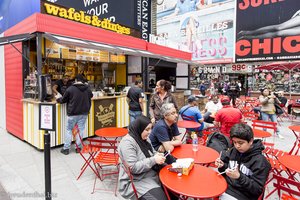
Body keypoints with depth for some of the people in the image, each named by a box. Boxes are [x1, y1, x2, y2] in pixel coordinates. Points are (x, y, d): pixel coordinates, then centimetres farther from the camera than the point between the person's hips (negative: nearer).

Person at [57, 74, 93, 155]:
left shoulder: (70, 89, -10)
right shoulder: (87, 88, 2)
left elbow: (63, 100, 0)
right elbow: (91, 96, 20)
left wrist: (58, 100, 22)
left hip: (73, 113, -3)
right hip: (84, 113, 3)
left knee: (69, 130, 9)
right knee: (80, 129, 10)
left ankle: (66, 148, 14)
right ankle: (78, 147, 16)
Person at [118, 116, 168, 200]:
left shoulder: (142, 139, 6)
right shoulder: (127, 143, -20)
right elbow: (133, 167, -25)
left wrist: (156, 155, -4)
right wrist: (153, 160, -23)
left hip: (150, 175, 8)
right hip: (136, 181, -8)